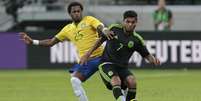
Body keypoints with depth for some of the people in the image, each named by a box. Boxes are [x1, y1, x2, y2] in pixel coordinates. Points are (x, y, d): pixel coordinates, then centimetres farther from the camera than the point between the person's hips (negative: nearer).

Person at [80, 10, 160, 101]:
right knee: (116, 80, -30)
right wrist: (88, 53, 11)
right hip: (106, 64, -2)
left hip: (122, 67, 2)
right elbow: (101, 40, 10)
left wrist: (154, 60, -18)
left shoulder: (137, 40, -2)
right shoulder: (114, 29, -4)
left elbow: (147, 55, 5)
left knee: (132, 81, -24)